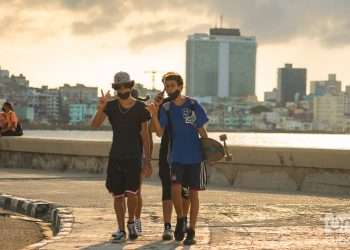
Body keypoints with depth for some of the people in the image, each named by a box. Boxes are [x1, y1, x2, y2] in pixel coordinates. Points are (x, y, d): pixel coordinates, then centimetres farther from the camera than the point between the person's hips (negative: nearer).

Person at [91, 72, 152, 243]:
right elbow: (94, 124, -12)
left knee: (131, 193, -12)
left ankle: (131, 222, 14)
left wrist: (148, 161, -2)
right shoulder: (111, 106, 1)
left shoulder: (140, 107, -2)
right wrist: (101, 107, -31)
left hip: (134, 157, -2)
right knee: (118, 195, 3)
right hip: (115, 156, 2)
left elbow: (145, 136, 1)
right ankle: (121, 231, 13)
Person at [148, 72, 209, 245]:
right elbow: (159, 132, -9)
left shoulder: (193, 104, -2)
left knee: (193, 193, 3)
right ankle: (180, 219, 11)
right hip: (177, 157, 1)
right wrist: (154, 115, -23)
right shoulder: (166, 108, 1)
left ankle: (191, 232, 11)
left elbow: (201, 130, 4)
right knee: (175, 189, -16)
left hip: (195, 156, 0)